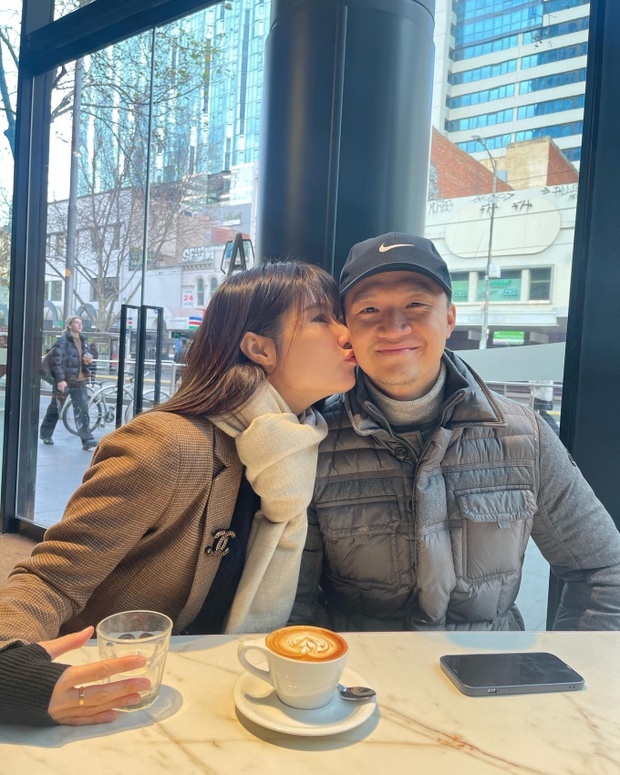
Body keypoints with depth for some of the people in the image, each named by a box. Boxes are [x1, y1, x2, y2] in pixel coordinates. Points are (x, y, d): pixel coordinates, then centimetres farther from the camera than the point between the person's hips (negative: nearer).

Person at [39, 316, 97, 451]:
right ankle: (45, 434, 27)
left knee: (82, 410, -4)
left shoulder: (83, 341, 12)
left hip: (80, 380, 5)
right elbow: (56, 361, -16)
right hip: (64, 380, -5)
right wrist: (60, 379, -22)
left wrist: (88, 359, 2)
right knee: (55, 409, 8)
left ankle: (87, 440, -8)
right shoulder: (62, 341, -9)